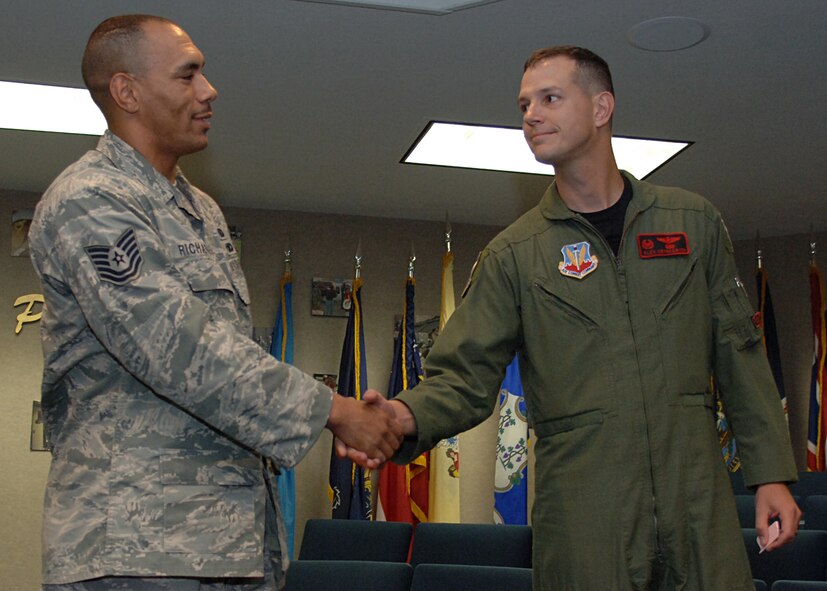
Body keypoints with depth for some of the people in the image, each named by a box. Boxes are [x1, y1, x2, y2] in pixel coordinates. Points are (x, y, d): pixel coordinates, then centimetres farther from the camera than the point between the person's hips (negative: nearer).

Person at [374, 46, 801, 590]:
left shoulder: (694, 222, 9)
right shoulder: (513, 254, 5)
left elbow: (739, 354, 11)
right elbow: (465, 376, -2)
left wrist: (772, 473, 5)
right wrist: (408, 416, -23)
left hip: (698, 504, 2)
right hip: (583, 518, -1)